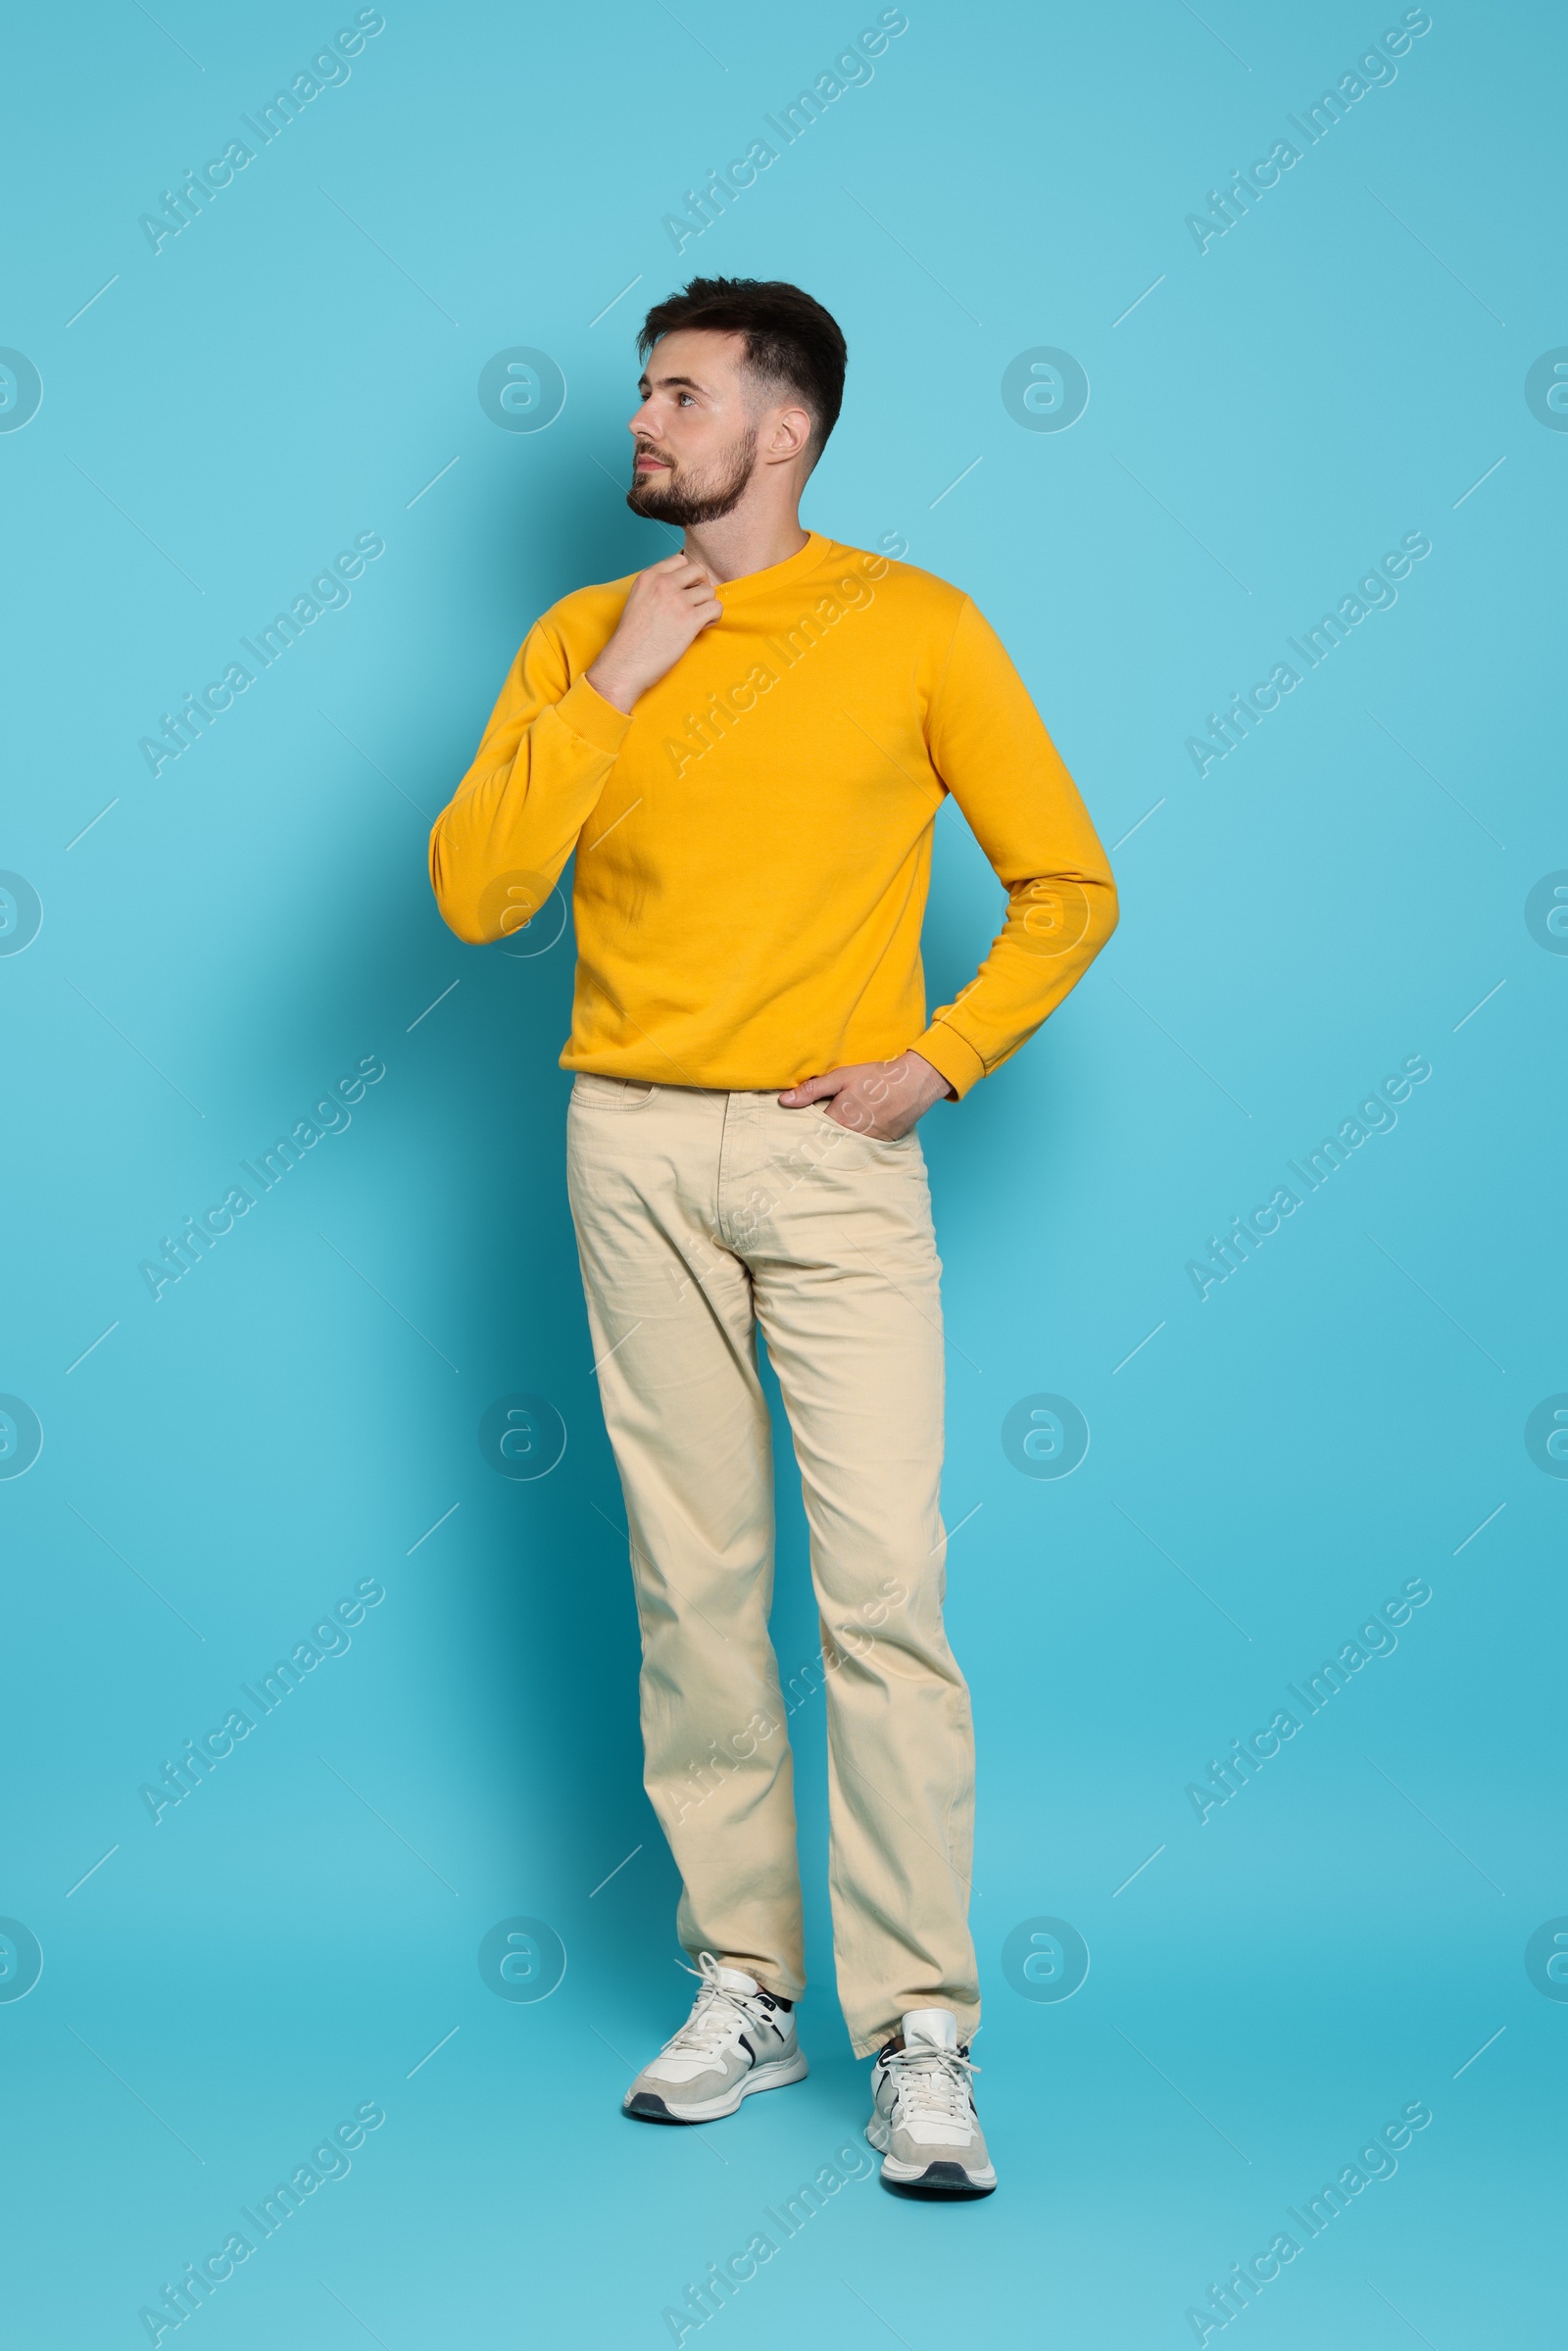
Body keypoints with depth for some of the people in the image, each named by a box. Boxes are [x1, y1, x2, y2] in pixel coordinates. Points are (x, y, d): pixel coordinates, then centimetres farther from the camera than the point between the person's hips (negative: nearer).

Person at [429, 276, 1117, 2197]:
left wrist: (937, 1059, -7)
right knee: (692, 1577, 6)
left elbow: (1069, 888, 4)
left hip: (838, 1155, -3)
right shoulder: (582, 639, 9)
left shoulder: (917, 629, 2)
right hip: (637, 1151, 3)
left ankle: (921, 2040, -4)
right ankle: (744, 1989, 17)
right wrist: (611, 687, -6)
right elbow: (473, 894, -1)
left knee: (886, 1584, -9)